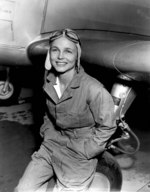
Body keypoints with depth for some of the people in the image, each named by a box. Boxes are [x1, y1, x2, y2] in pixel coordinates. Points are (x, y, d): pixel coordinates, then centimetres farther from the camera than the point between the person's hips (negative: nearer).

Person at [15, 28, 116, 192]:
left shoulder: (94, 89, -24)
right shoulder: (49, 81, -3)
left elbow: (106, 126, -13)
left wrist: (83, 152, -12)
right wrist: (47, 133, 5)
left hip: (79, 155, -5)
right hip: (51, 144, 5)